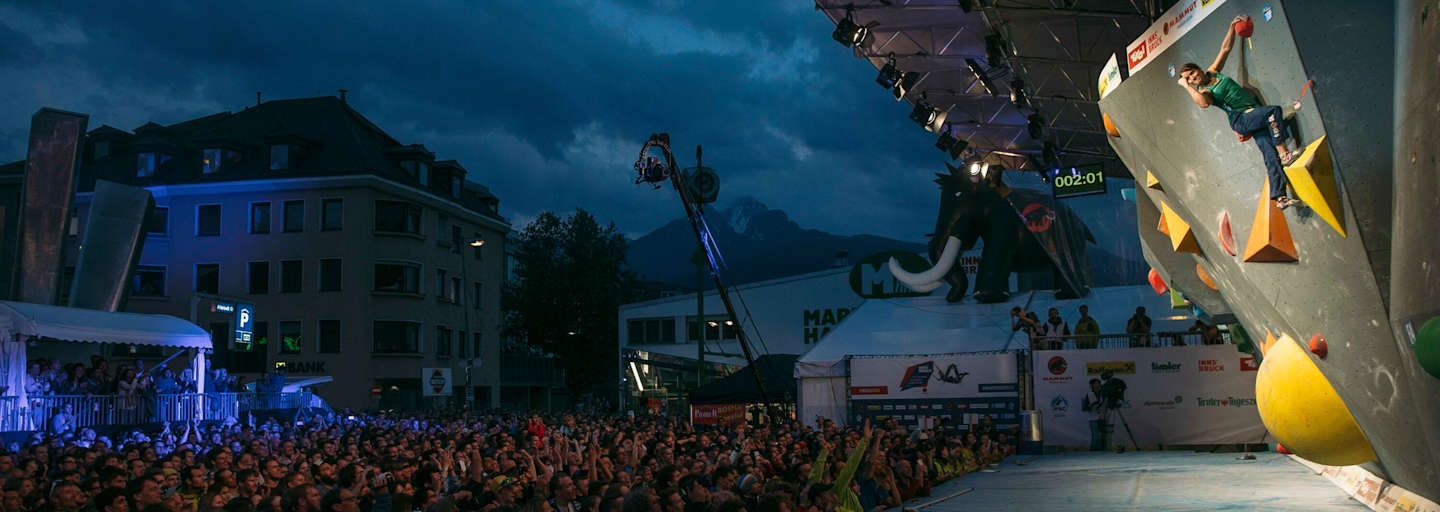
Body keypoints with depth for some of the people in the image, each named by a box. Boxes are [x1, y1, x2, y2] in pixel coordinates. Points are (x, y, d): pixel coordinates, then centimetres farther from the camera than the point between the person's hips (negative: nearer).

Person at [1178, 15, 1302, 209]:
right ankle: (1284, 154, -26)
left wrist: (1233, 26, 12)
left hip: (1254, 116, 6)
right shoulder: (1203, 91, -6)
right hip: (1241, 119, -6)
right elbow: (1204, 103, -31)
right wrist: (1186, 86, -24)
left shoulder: (1213, 72, 13)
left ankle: (1279, 197, -11)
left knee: (1270, 154, -6)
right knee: (1274, 111, -29)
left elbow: (1225, 48, 18)